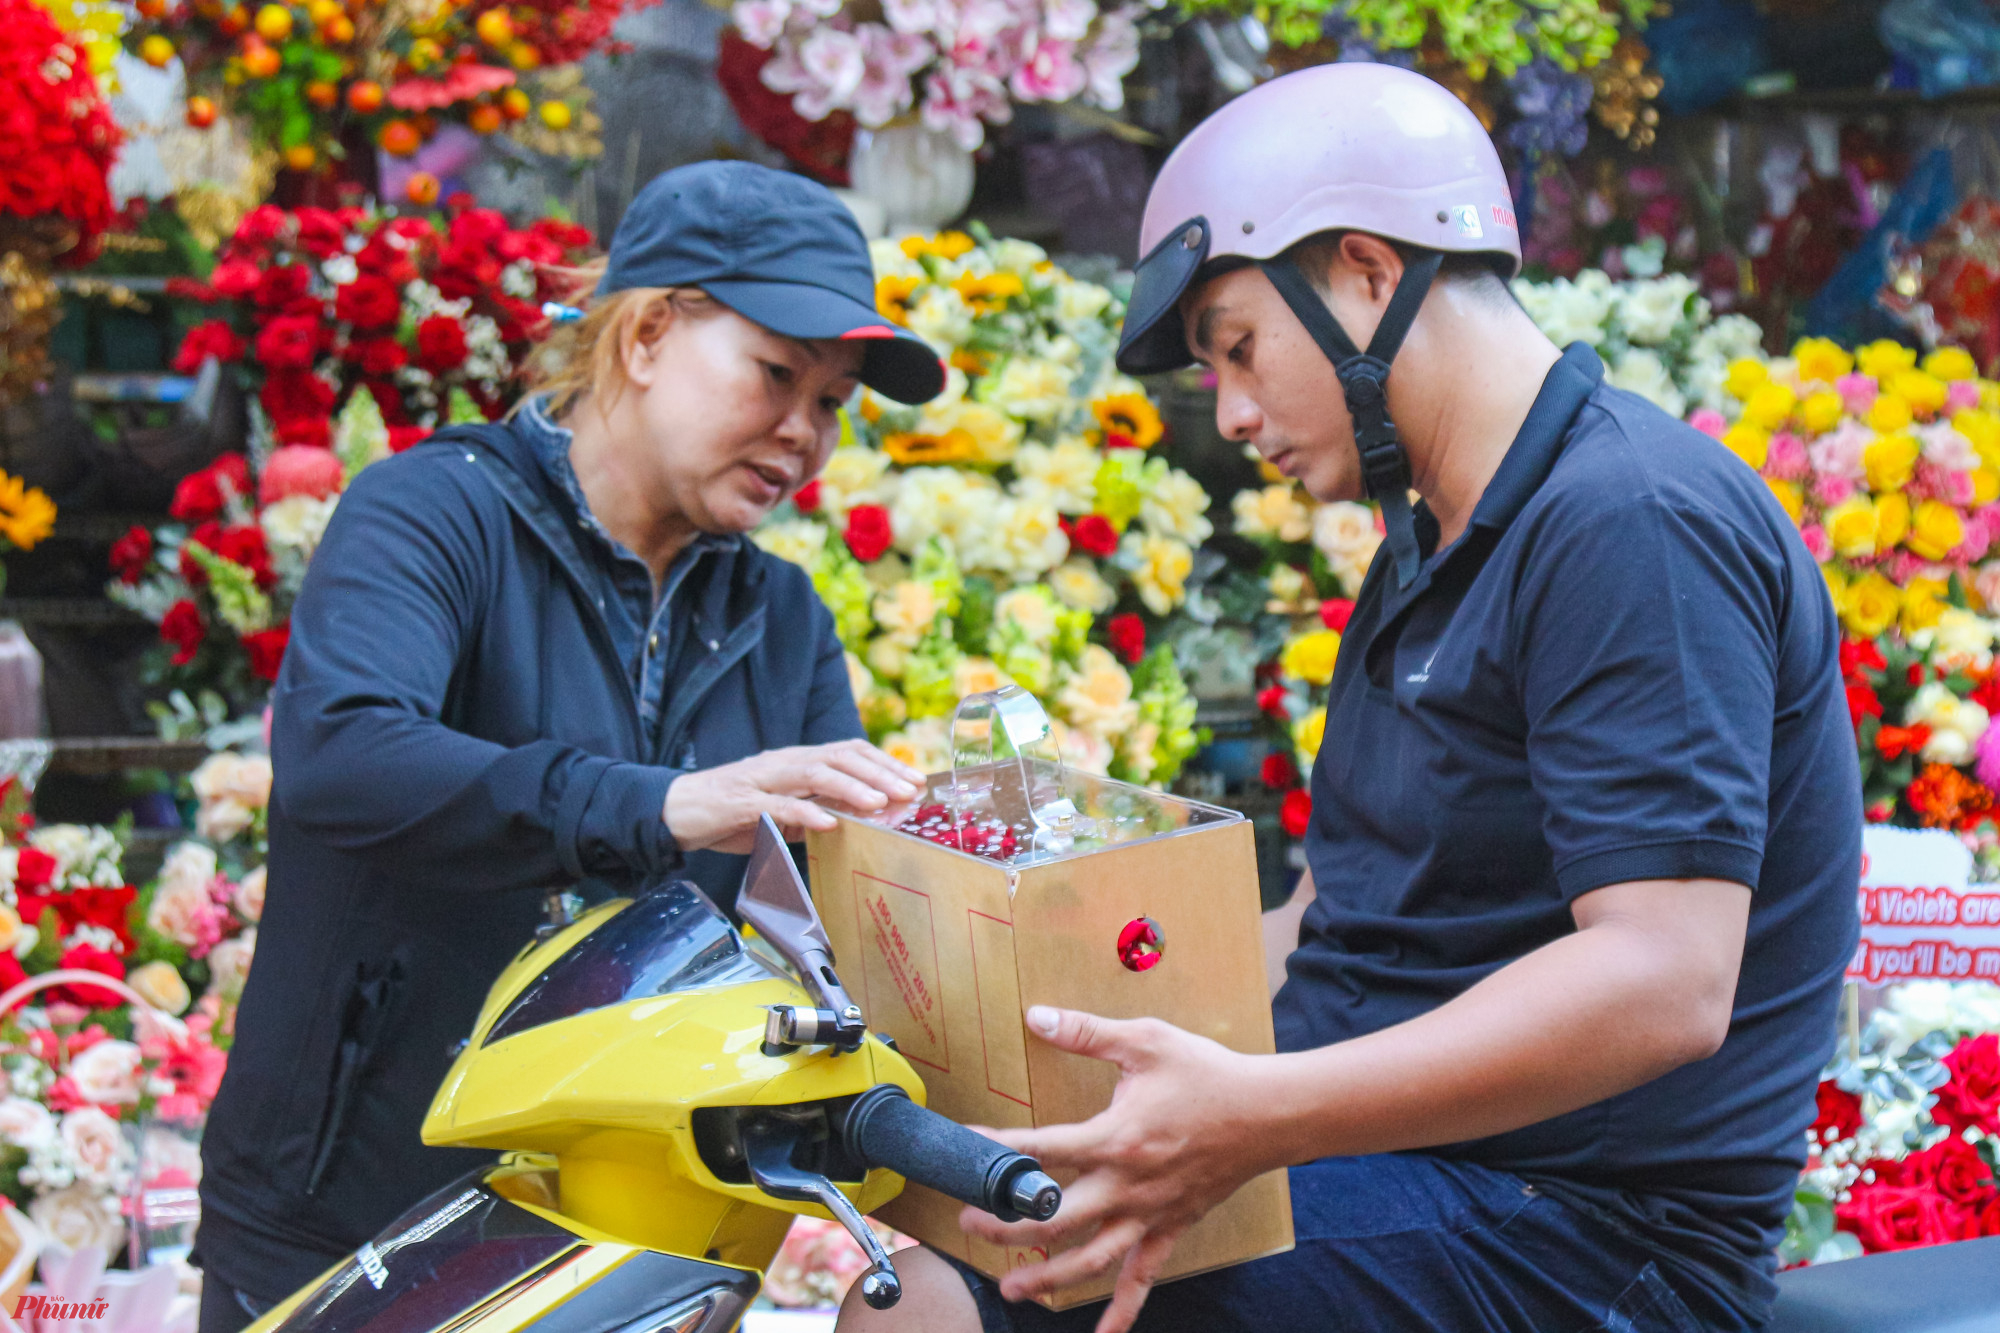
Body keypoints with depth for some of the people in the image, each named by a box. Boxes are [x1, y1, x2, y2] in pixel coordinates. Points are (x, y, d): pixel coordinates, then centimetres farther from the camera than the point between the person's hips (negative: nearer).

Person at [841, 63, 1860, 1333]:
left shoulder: (1629, 524, -16)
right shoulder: (1432, 541, 18)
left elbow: (1665, 984, -26)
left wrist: (1254, 1118, -32)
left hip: (1579, 1231, -9)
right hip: (1390, 1147, 10)